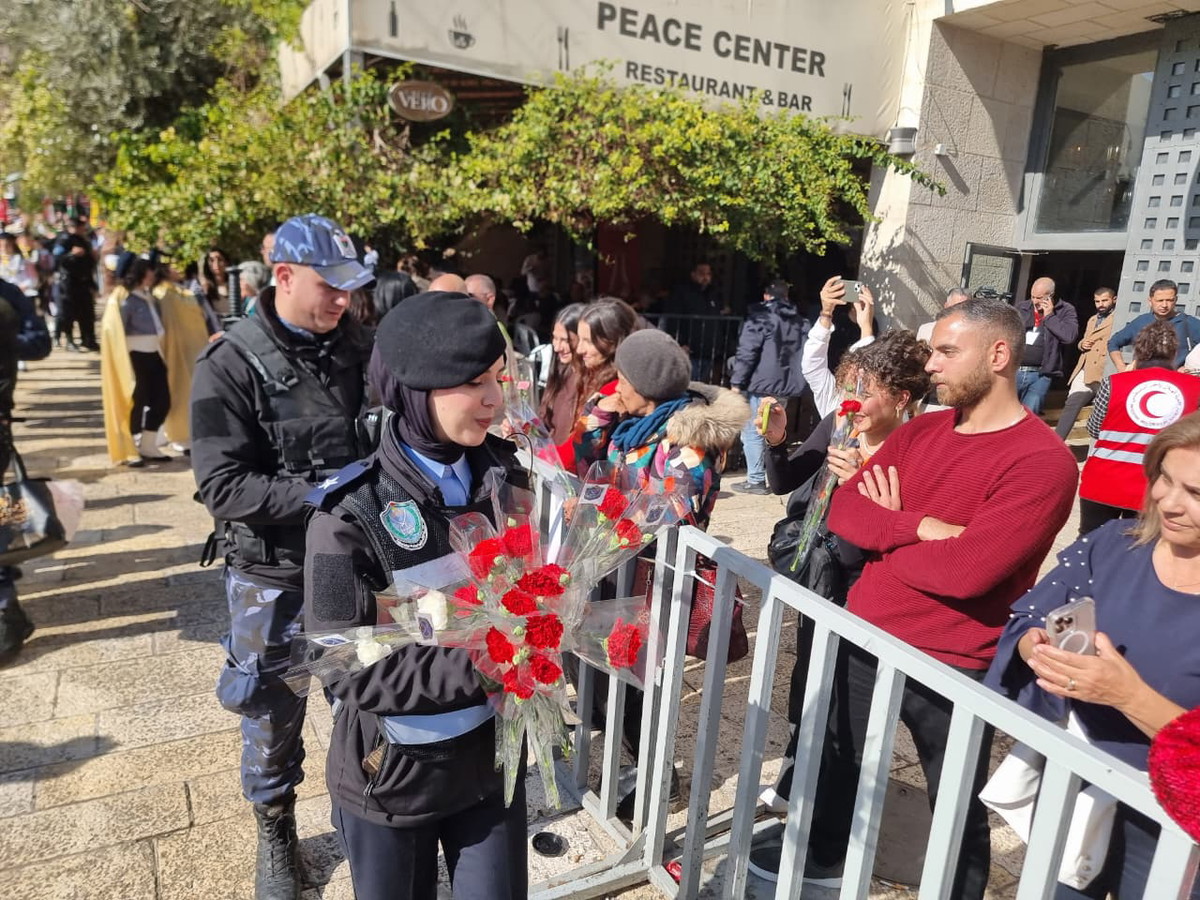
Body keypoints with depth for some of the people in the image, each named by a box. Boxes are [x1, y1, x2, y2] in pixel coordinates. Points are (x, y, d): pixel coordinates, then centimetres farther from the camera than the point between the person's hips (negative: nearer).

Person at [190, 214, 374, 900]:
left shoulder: (357, 348, -2)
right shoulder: (230, 366, -13)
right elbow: (223, 487, -17)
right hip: (276, 575, -3)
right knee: (274, 715, 15)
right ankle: (276, 835, 41)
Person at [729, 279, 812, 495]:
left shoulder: (759, 318, -7)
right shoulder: (801, 322, 14)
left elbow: (746, 353, -12)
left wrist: (737, 382, -9)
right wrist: (796, 384, 21)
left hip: (760, 386, -7)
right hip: (787, 388, 7)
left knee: (752, 432, -1)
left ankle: (755, 480, -2)